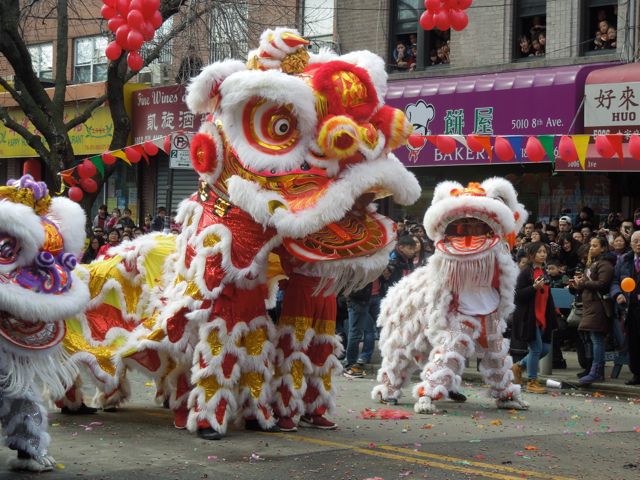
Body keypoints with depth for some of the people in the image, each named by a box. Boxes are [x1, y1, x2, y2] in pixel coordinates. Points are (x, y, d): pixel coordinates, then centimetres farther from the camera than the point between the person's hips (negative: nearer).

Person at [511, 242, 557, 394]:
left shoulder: (544, 273, 15)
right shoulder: (525, 272, -10)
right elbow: (518, 295, -15)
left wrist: (552, 317, 19)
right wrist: (534, 287, -27)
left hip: (542, 317, 8)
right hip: (529, 317, -8)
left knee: (545, 348, 8)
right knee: (536, 348, -7)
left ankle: (519, 366, 26)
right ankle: (532, 382, 5)